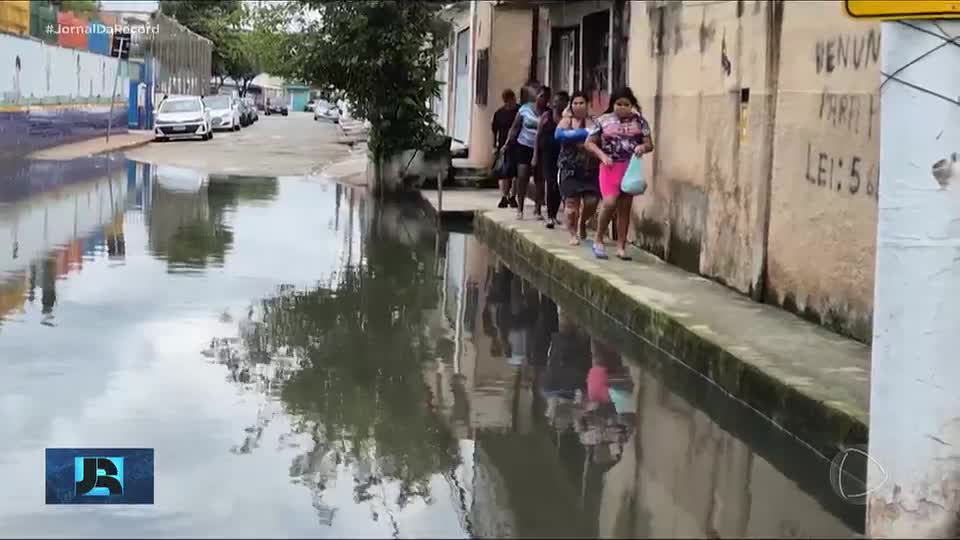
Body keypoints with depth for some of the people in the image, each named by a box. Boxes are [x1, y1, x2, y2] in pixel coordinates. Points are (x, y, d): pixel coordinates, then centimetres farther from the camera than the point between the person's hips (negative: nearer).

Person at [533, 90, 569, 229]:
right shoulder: (546, 116, 4)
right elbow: (538, 135, 7)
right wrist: (535, 155, 4)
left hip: (561, 155, 0)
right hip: (547, 154, 0)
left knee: (558, 185, 4)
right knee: (550, 183, -9)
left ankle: (553, 215, 19)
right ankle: (550, 216, -7)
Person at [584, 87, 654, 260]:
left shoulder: (639, 121, 6)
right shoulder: (604, 120, 2)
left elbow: (649, 144, 5)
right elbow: (589, 143, 5)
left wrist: (643, 147, -18)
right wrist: (602, 155, -11)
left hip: (630, 168, 2)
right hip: (610, 167, -2)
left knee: (625, 207, 5)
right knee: (610, 202, -19)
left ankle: (621, 247, 12)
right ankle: (598, 240, -1)